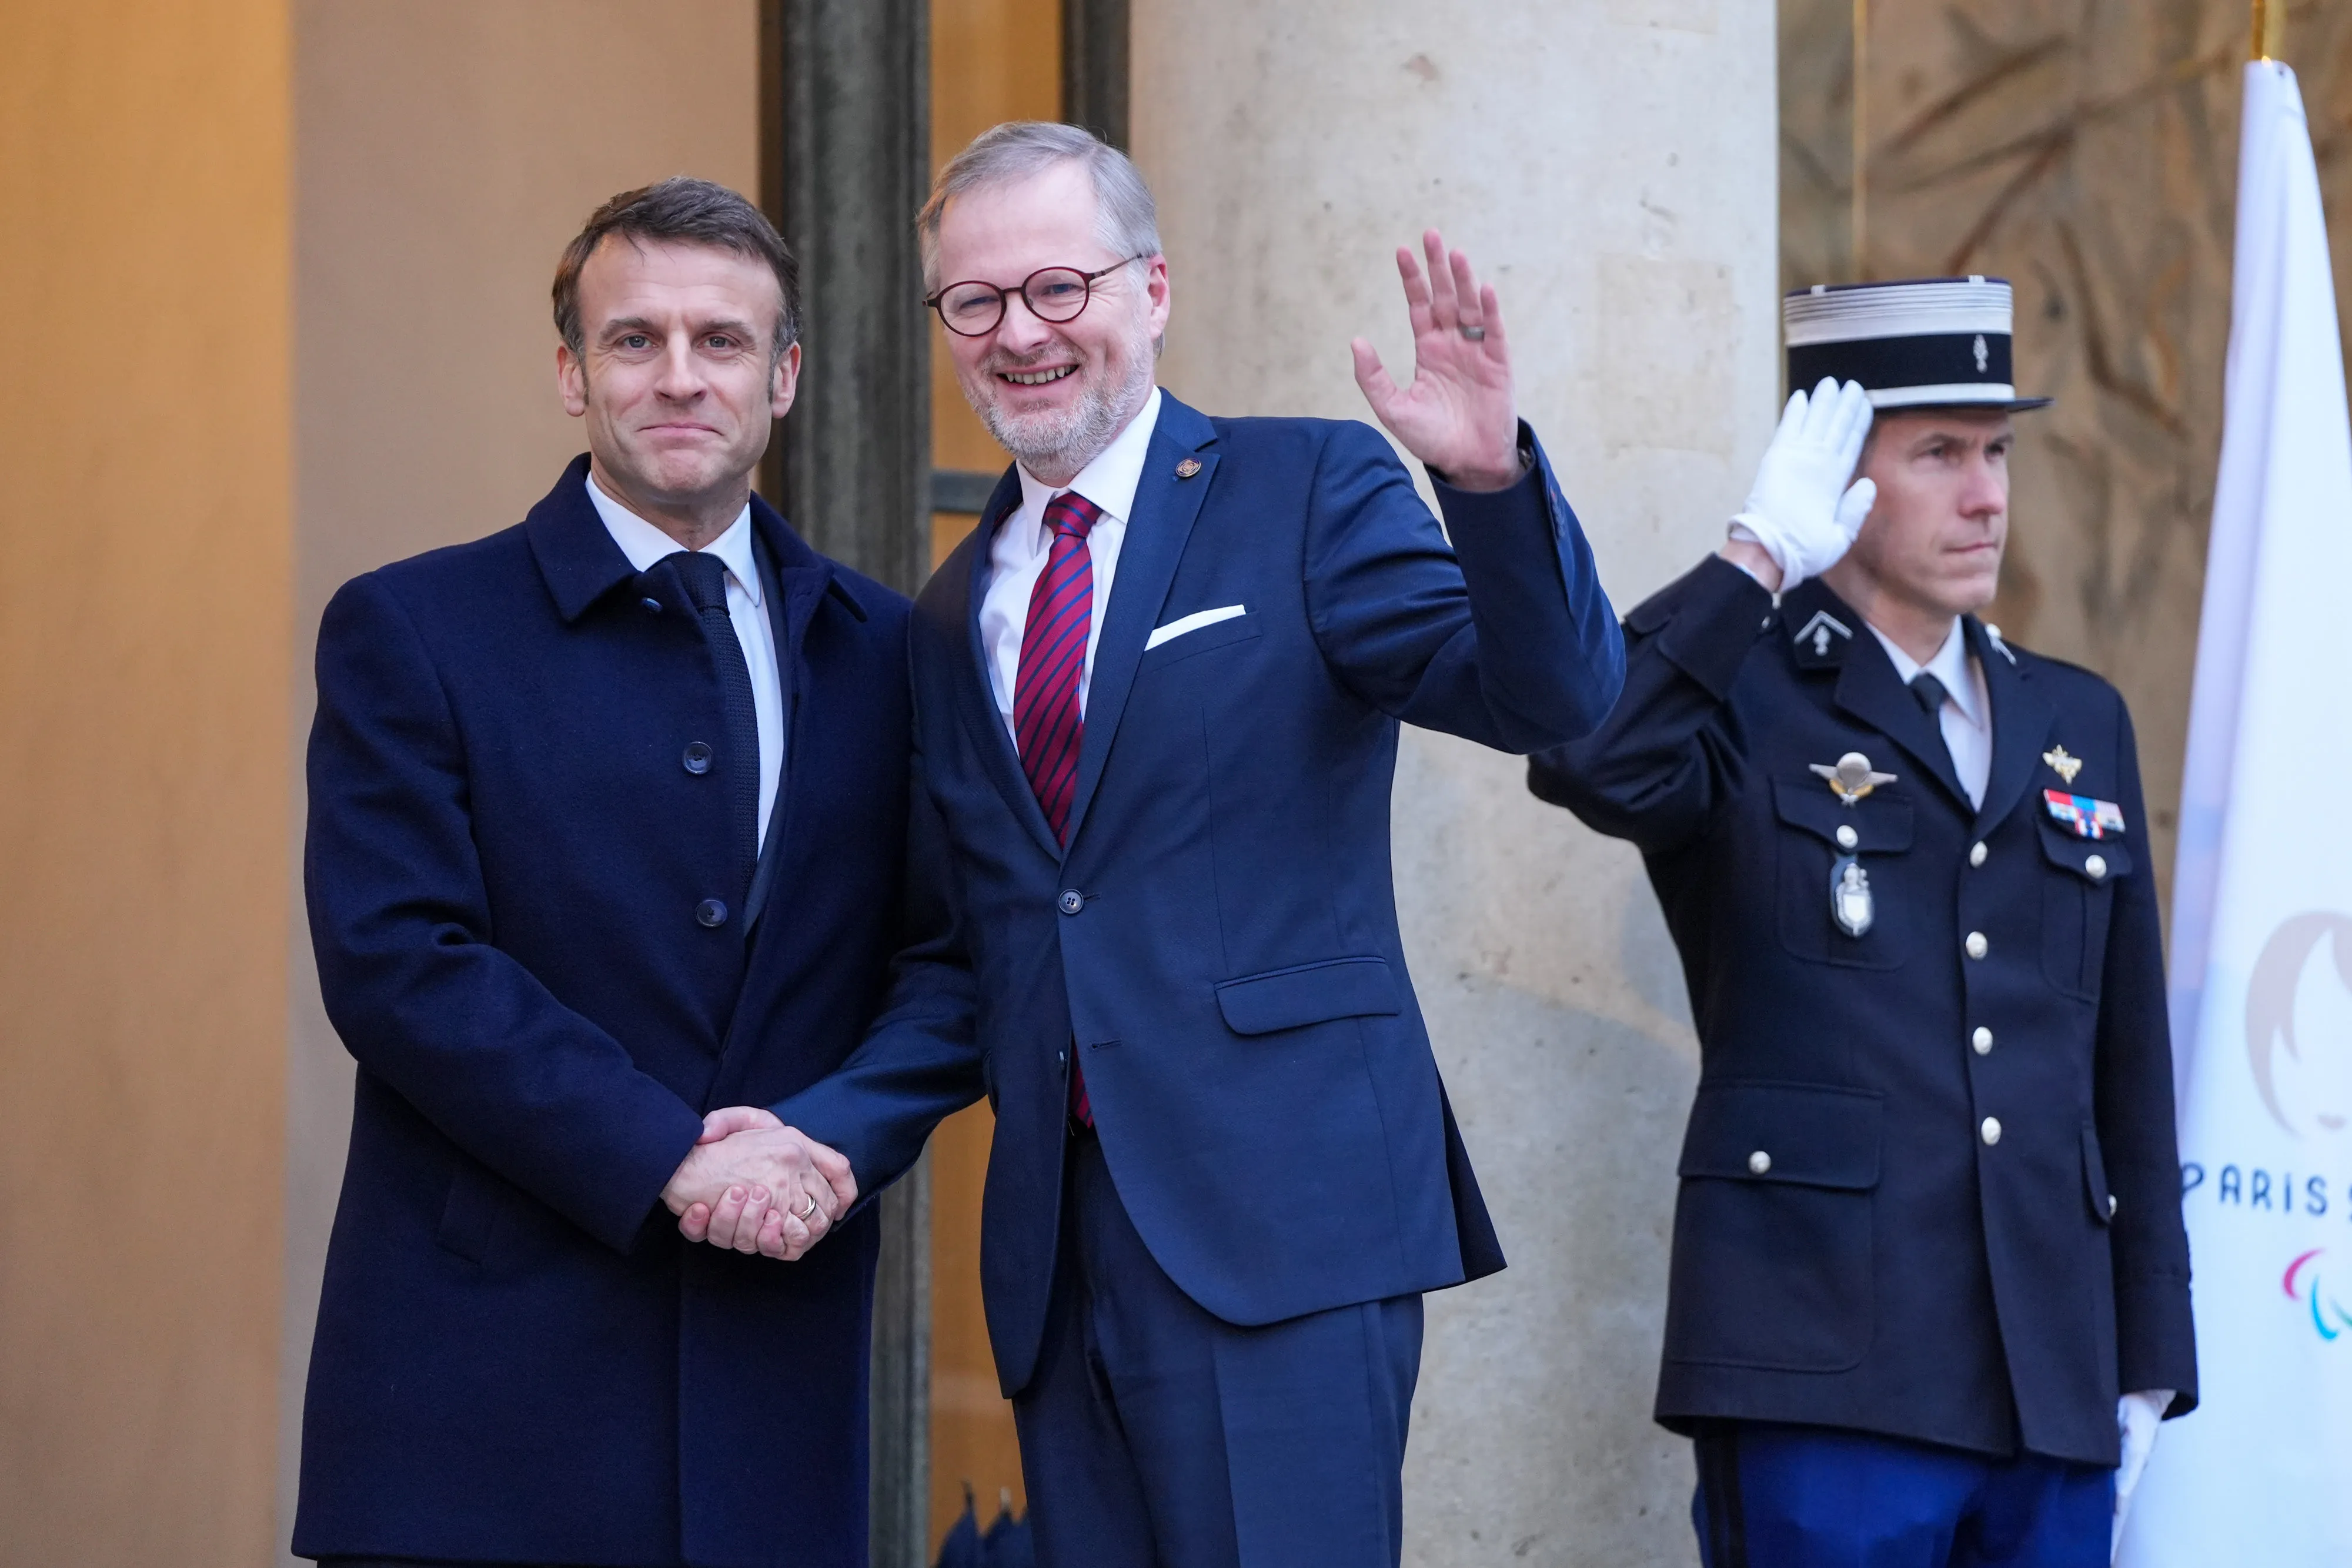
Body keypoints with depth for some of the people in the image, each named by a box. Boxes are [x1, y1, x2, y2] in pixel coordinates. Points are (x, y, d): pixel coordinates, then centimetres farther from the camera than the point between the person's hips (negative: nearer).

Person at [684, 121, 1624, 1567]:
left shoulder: (1309, 495, 2)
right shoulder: (956, 617, 19)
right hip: (1058, 1249, 6)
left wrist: (1491, 478, -27)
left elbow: (1555, 702, -10)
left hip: (1280, 1221, -5)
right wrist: (825, 1135, 2)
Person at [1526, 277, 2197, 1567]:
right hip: (1825, 1383, -5)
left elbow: (2128, 1064, 18)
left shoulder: (2080, 723, 17)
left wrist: (2150, 1355, 13)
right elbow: (1585, 760, -24)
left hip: (2056, 1391, 5)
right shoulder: (1746, 702, 1)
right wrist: (1757, 555, -14)